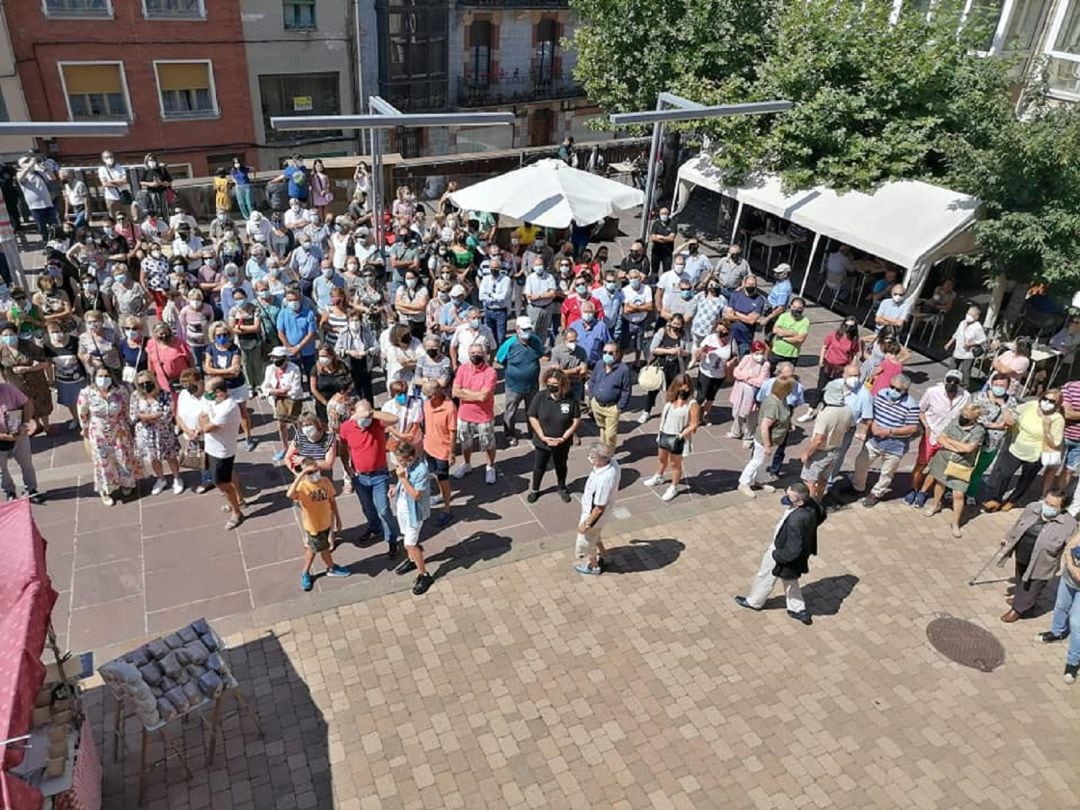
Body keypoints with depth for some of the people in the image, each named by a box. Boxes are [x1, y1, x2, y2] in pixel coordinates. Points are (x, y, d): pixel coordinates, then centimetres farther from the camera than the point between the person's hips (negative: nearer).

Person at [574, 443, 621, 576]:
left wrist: (586, 524, -16)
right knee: (594, 533, 34)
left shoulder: (604, 480, -43)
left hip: (593, 513, -8)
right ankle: (601, 553, 59)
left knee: (585, 540, 20)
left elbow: (599, 508, -30)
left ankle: (594, 566, 46)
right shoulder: (612, 462, -18)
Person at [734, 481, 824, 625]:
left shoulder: (795, 522, -44)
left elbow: (793, 550, -35)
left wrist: (777, 555, -17)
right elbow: (821, 515, 4)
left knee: (765, 577, 21)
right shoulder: (811, 503, -21)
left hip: (782, 553, -7)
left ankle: (754, 602, 47)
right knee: (790, 579, 31)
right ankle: (798, 609, 43)